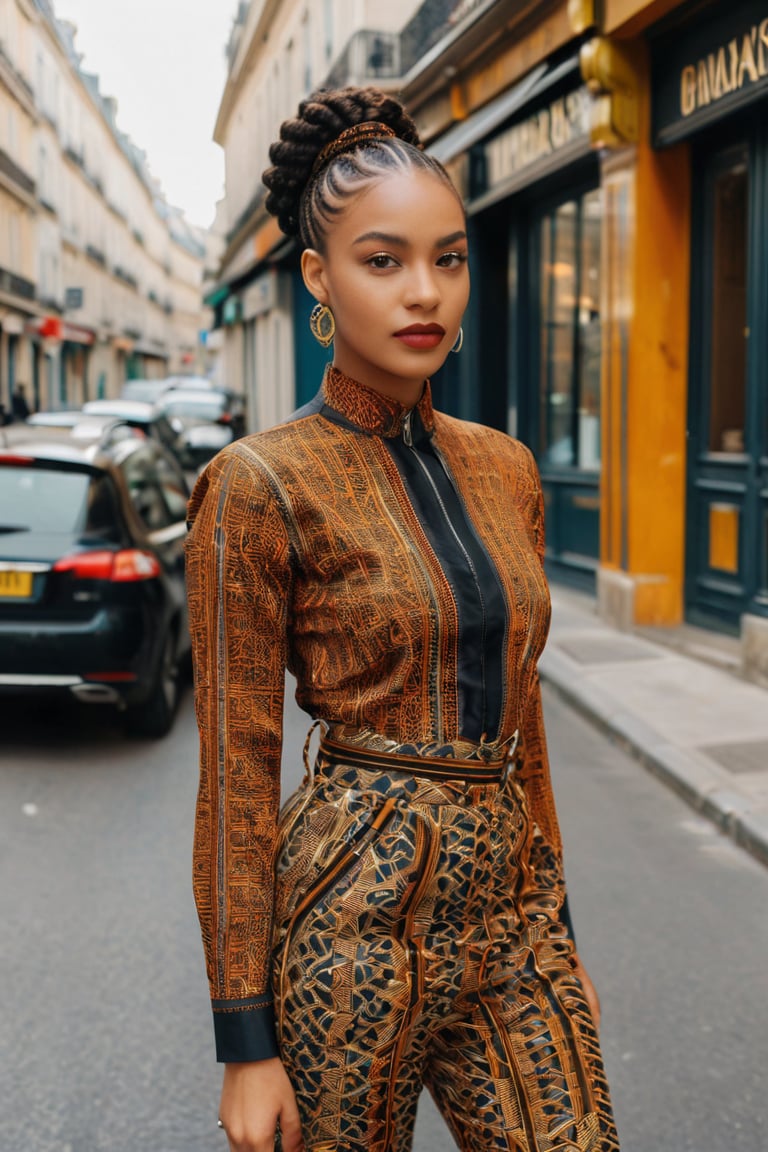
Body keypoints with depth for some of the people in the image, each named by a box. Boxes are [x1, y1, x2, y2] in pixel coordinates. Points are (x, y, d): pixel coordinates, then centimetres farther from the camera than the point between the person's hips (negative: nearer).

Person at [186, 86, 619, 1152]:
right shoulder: (261, 486, -11)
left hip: (510, 906, 5)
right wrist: (247, 1039, -8)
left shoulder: (504, 468, 7)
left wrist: (553, 918, 17)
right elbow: (237, 775, -10)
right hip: (358, 909, -5)